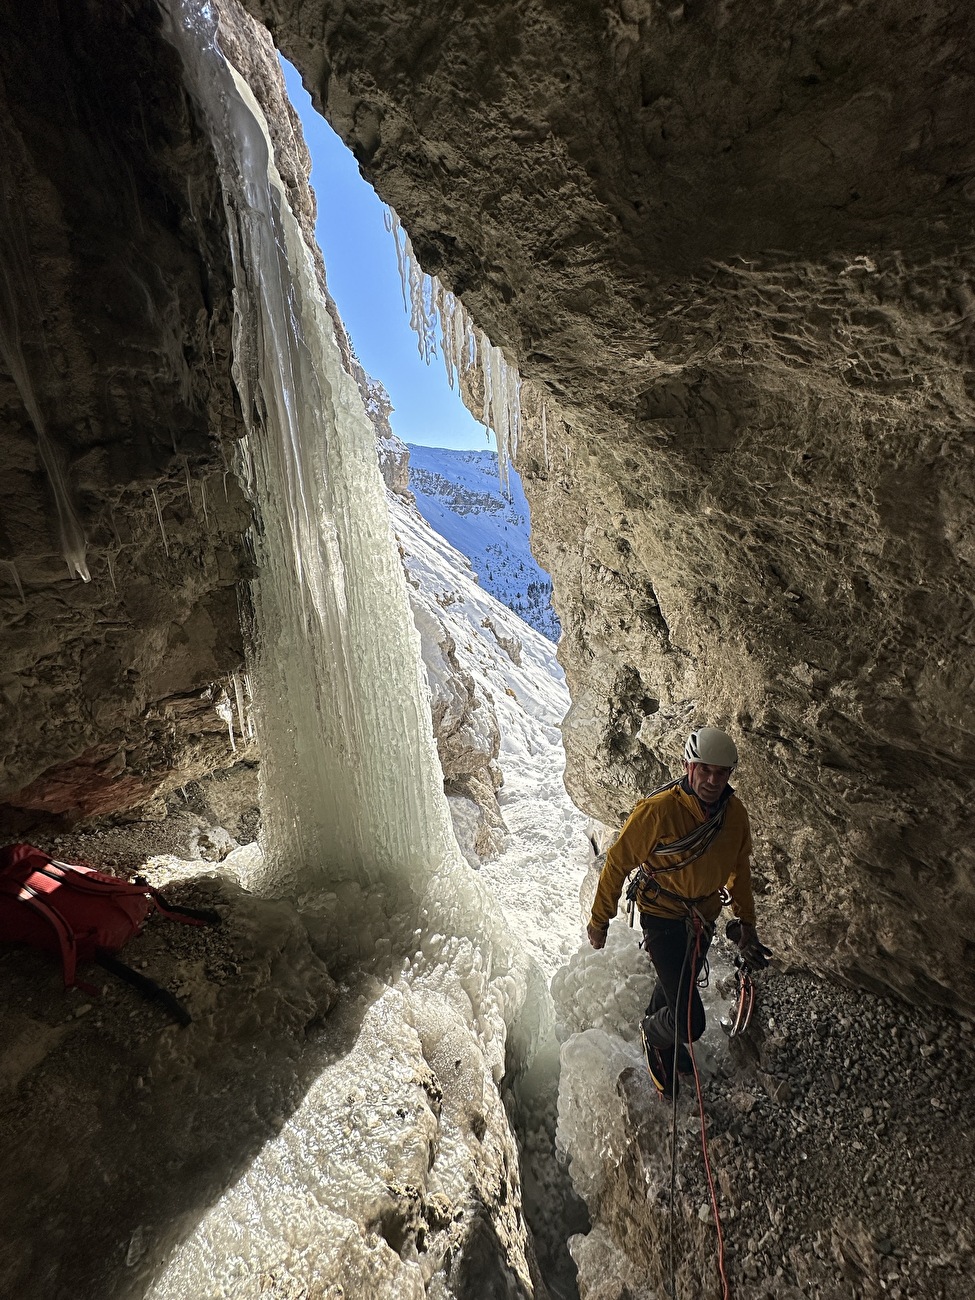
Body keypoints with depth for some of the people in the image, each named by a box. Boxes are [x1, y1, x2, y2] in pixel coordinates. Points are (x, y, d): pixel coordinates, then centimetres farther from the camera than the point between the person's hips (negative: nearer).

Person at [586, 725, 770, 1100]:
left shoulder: (735, 812, -10)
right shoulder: (658, 810, -29)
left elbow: (739, 868, 8)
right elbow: (617, 863, -18)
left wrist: (747, 923, 8)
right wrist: (599, 920, -9)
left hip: (704, 917, 6)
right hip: (662, 918, -6)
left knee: (681, 983, 28)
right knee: (690, 1022, -7)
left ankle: (655, 1025, 58)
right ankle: (653, 1034, 27)